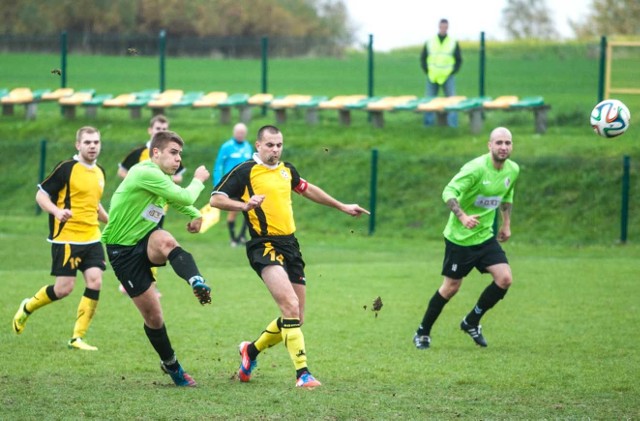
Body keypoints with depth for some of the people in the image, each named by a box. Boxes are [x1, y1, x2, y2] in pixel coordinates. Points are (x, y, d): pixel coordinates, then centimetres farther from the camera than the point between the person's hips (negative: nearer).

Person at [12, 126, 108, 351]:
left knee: (95, 282, -8)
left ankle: (78, 337, 0)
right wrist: (57, 211, -25)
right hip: (67, 237, -6)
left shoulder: (99, 172, 12)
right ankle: (27, 307, 24)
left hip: (91, 237, 6)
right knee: (64, 288, -6)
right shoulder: (66, 168, -10)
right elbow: (41, 195, -8)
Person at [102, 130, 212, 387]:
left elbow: (179, 201, 33)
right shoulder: (145, 173, -21)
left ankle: (197, 282, -55)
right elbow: (184, 198, -24)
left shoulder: (163, 178, 9)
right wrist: (199, 180, -6)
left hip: (147, 241, 6)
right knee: (152, 315, -3)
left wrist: (195, 215, 16)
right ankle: (170, 364, 16)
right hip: (122, 249, -6)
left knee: (166, 241, -34)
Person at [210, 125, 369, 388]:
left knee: (296, 318, 8)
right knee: (290, 306, -24)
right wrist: (244, 205, -25)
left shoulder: (286, 170, 15)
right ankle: (302, 373, -27)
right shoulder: (246, 171, -5)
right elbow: (215, 199, -9)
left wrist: (342, 207, 40)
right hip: (264, 246, -8)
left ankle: (252, 350, 32)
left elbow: (306, 189, 34)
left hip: (290, 246, 8)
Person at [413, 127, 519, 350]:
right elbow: (448, 192, -26)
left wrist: (506, 223, 19)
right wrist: (462, 216, -40)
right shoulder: (476, 168, -22)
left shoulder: (513, 170, 0)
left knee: (504, 279, -9)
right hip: (459, 237, -6)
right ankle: (423, 332, 20)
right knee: (451, 287, 1)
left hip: (485, 236, 6)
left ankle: (471, 322, 11)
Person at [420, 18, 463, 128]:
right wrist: (427, 71, 0)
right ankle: (428, 123, 7)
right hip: (432, 78, 1)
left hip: (447, 77, -1)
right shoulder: (430, 42, 5)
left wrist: (453, 72, -3)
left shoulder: (453, 43, 4)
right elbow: (423, 58, 11)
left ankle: (453, 124, -8)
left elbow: (459, 60, 8)